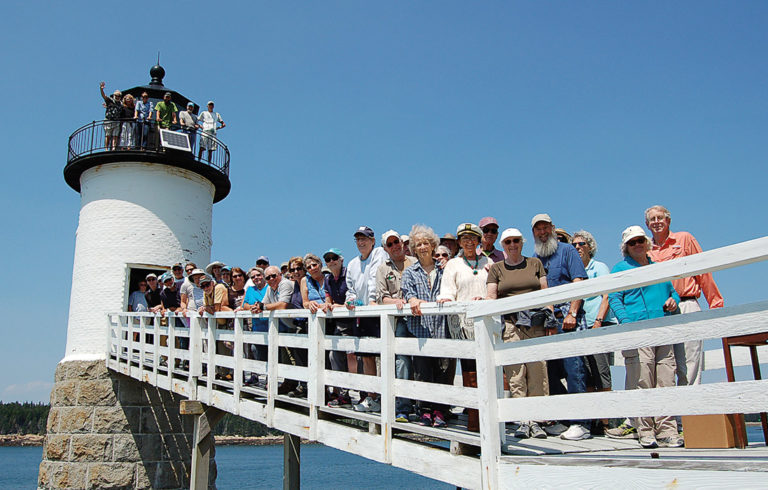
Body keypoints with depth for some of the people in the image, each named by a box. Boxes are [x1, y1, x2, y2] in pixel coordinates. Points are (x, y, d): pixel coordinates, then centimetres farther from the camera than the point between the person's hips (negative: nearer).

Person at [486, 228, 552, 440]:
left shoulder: (535, 263, 16)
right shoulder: (496, 269, 14)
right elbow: (491, 297, 9)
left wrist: (550, 317, 4)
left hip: (536, 324, 1)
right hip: (510, 324, -1)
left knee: (538, 370, -4)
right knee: (515, 373, -7)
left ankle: (536, 420, 2)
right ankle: (522, 421, -4)